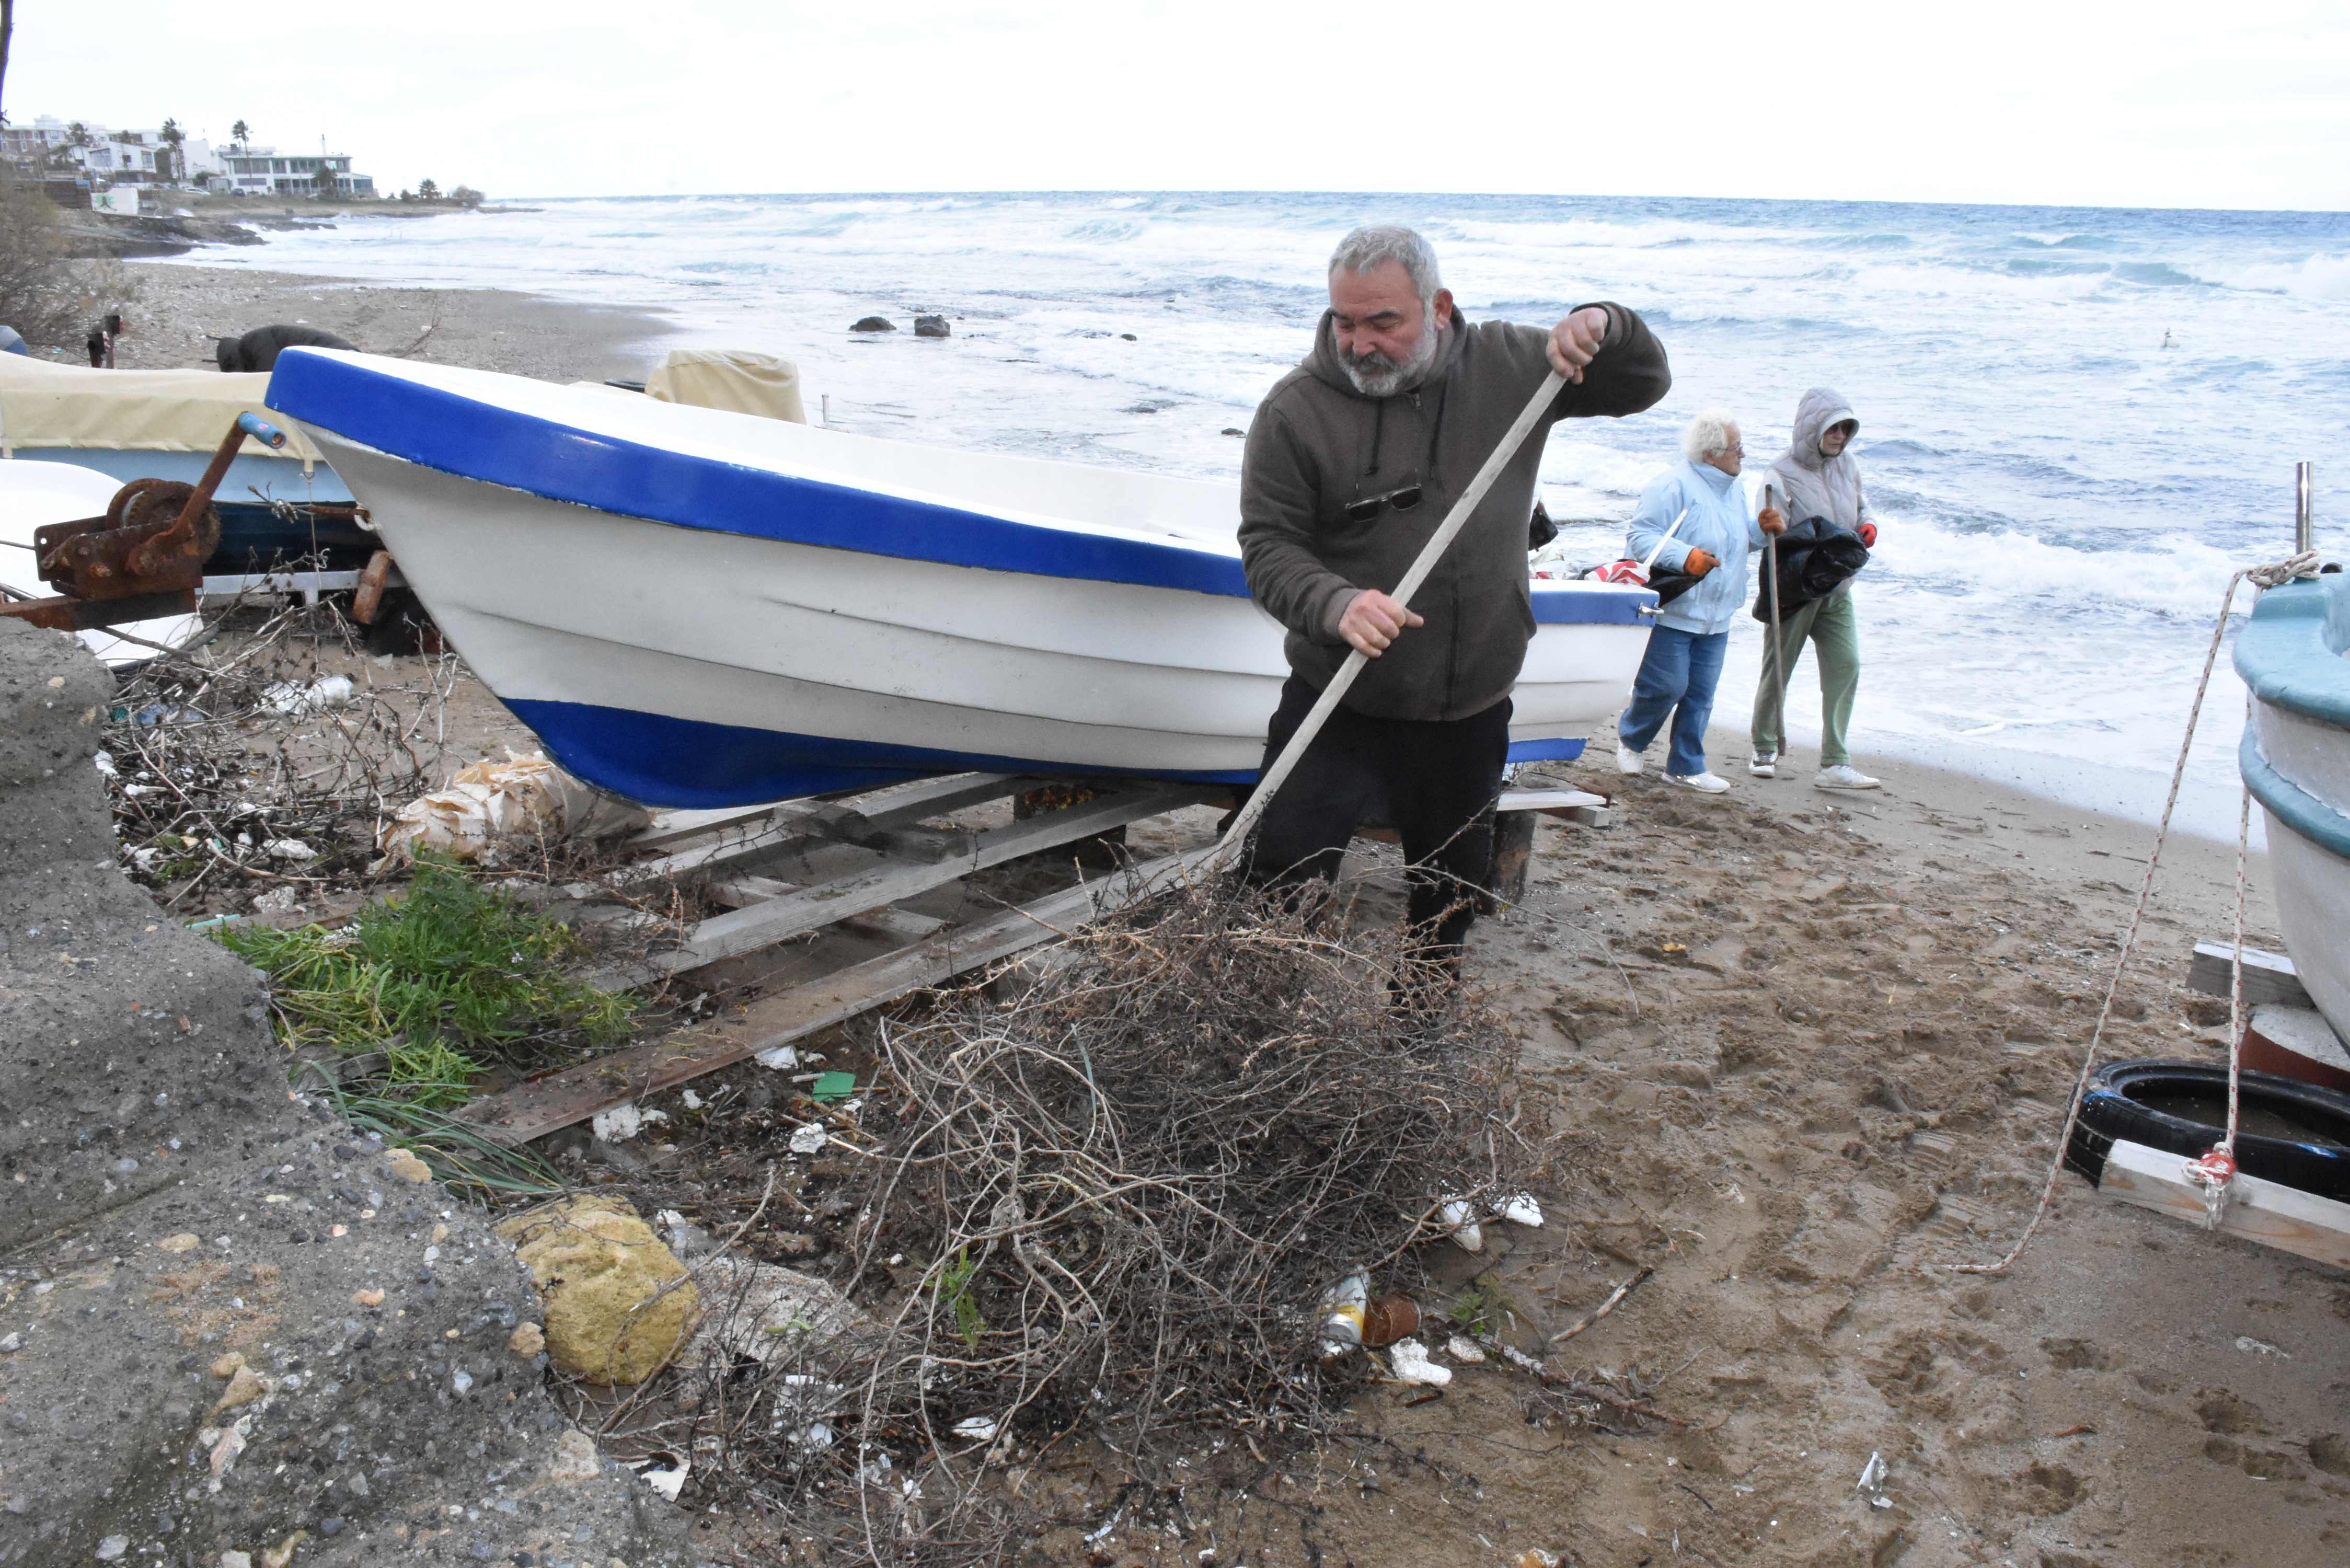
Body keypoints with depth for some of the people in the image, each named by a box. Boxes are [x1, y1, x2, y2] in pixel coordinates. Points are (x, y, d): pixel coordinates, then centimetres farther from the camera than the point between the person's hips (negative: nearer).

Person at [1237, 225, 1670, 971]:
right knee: (1283, 873, -10)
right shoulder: (1296, 407, -10)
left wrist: (1601, 325, -11)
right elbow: (1269, 547, -13)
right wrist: (1338, 604, -33)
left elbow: (1645, 384, 11)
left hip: (1470, 713, 3)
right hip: (1336, 704, -3)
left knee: (1449, 896, 18)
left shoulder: (1509, 364, 1)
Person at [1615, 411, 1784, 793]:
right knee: (1667, 686, -6)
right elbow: (1642, 537, -19)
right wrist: (1685, 557, -32)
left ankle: (1686, 766, 17)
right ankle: (1630, 738, 22)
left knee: (1701, 694, 7)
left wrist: (1763, 528, 4)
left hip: (1715, 616, 8)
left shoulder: (1734, 489, 15)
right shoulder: (1674, 486, -14)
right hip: (1671, 611, -8)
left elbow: (1741, 539, 26)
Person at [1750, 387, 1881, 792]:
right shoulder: (1783, 474, -12)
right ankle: (1765, 750, 26)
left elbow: (1861, 502, 24)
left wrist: (1867, 524, 1)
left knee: (1845, 667, -7)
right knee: (1777, 671, 6)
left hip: (1836, 591, 5)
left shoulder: (1846, 464, 7)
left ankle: (1835, 764, -6)